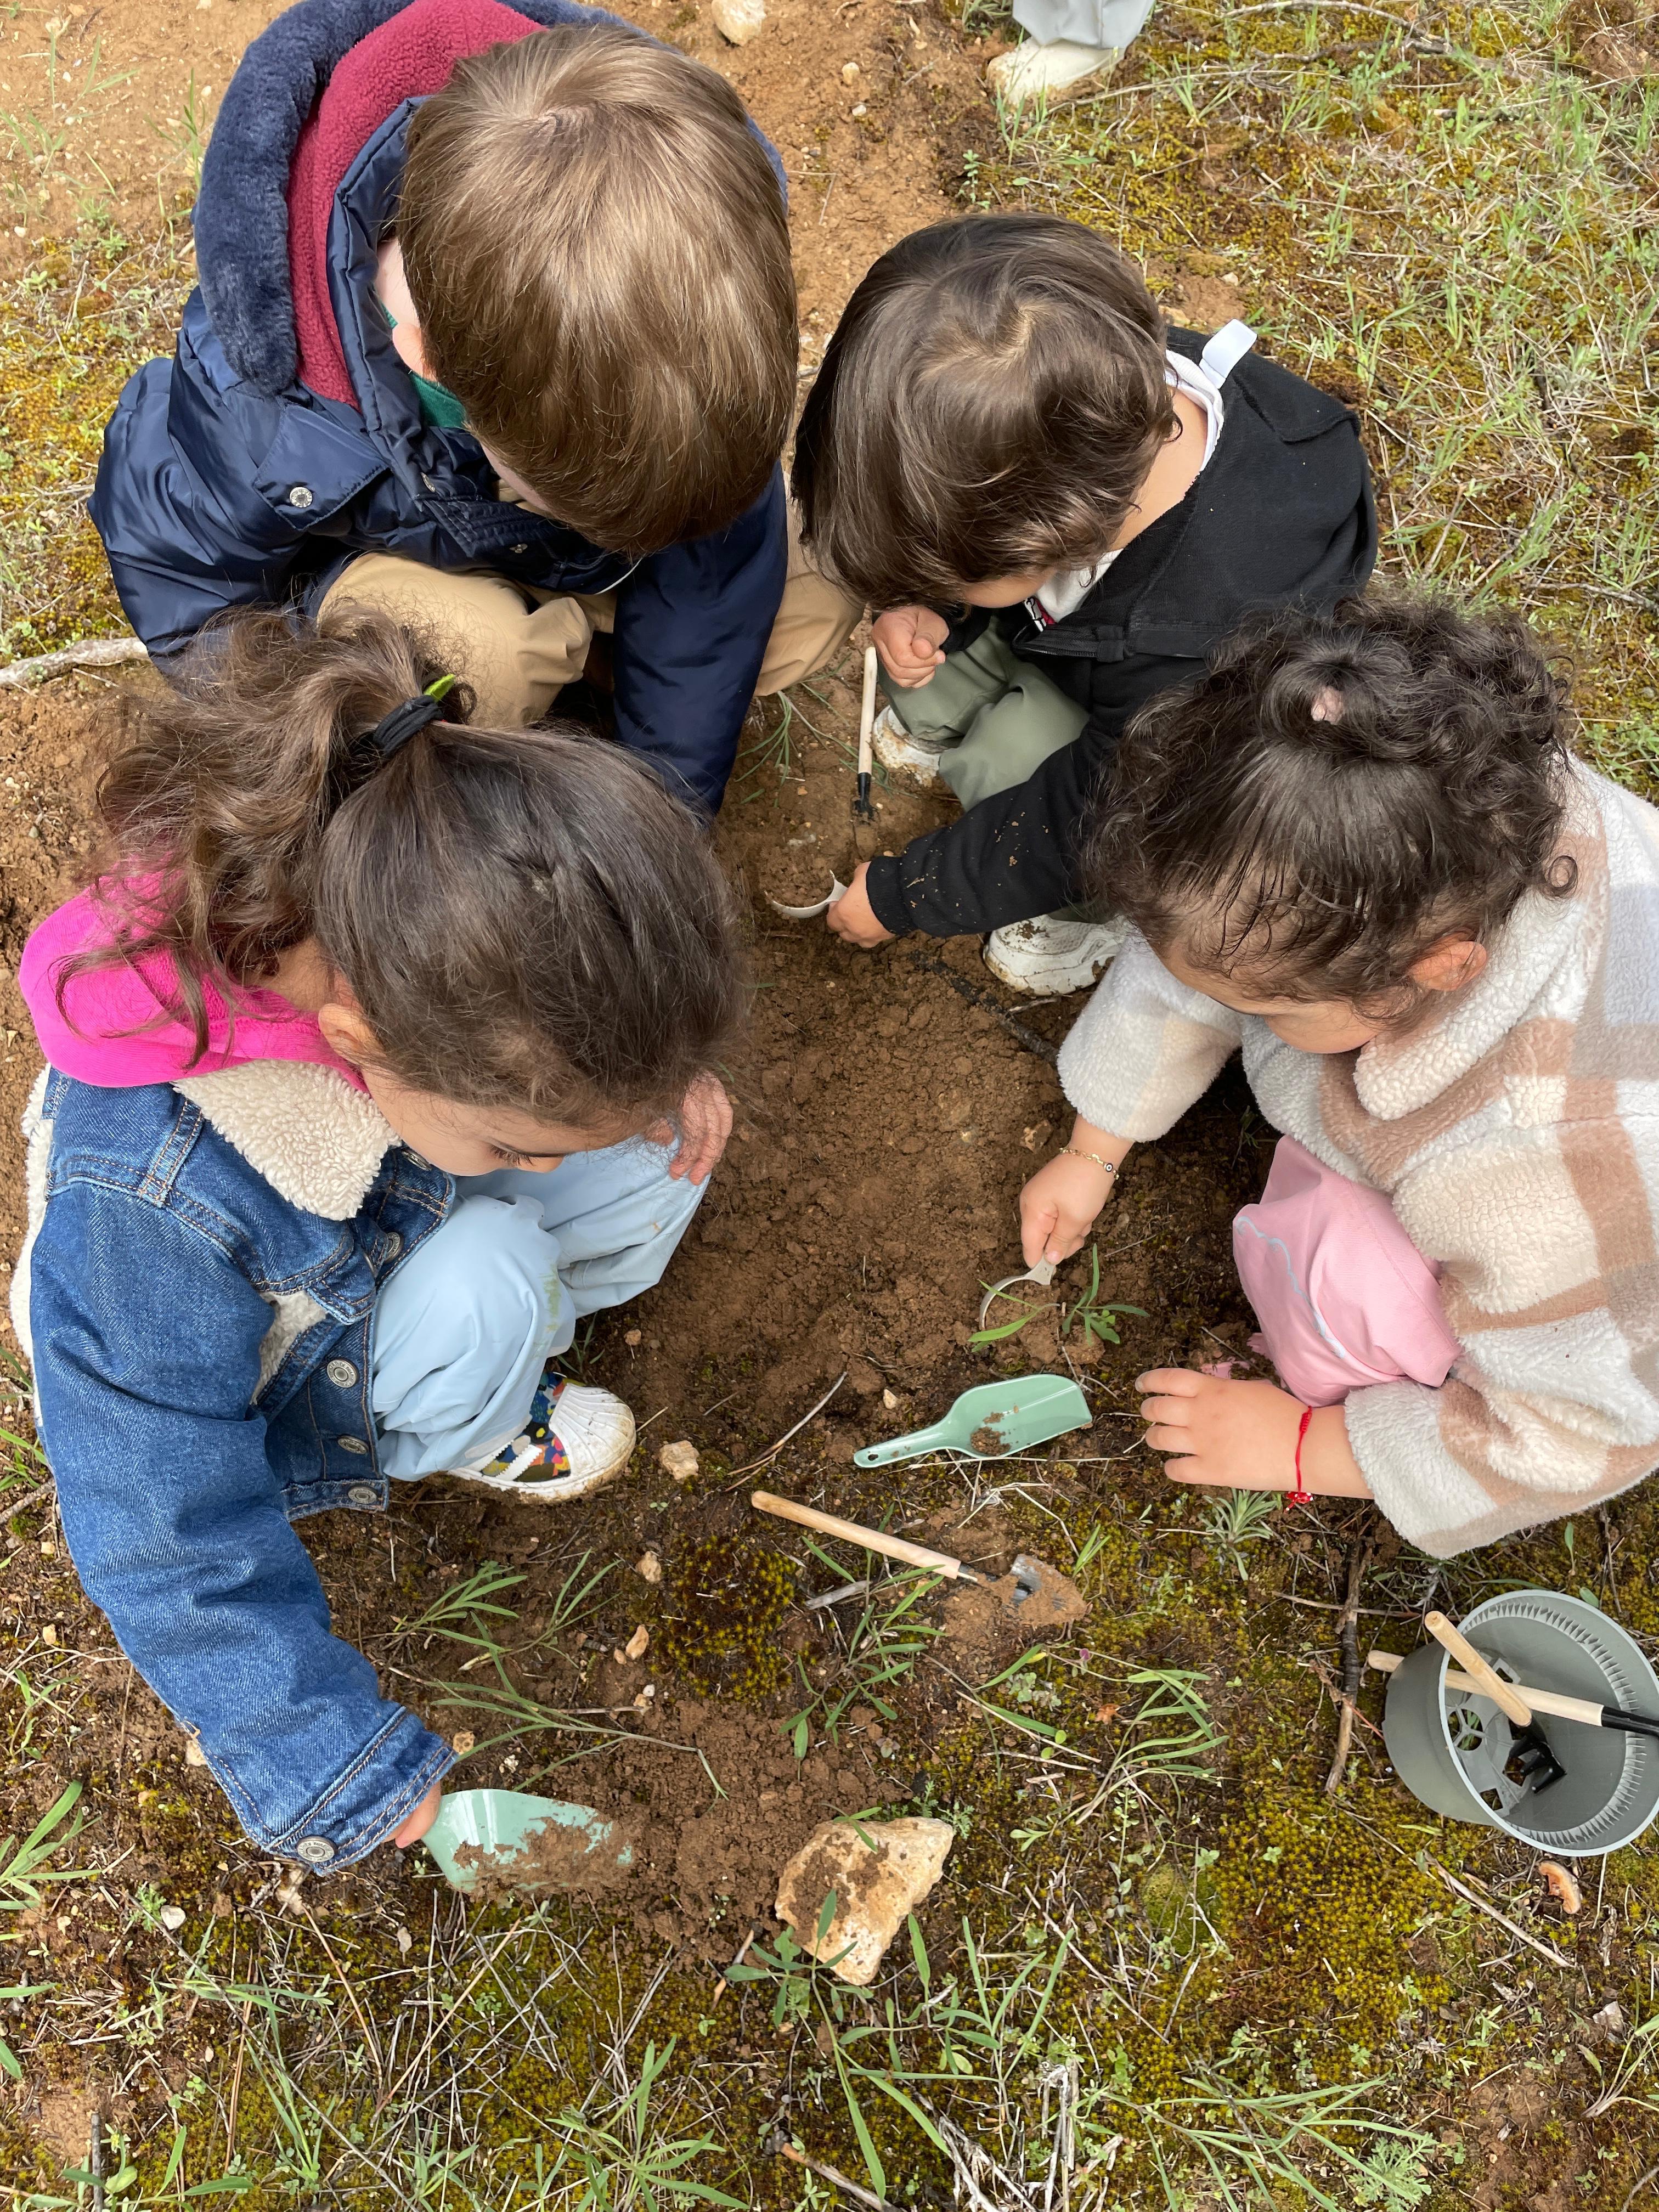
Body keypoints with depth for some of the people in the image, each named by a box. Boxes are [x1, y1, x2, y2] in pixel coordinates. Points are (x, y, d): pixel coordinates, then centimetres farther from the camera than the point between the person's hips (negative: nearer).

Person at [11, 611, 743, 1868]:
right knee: (488, 1280, -33)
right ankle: (445, 1442, 1)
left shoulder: (407, 904, -30)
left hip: (401, 1206, 5)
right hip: (260, 1371, -5)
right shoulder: (151, 1193, -45)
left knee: (652, 1159, -16)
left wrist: (660, 1071, -22)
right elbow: (169, 1530, -33)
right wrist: (342, 1776, -29)